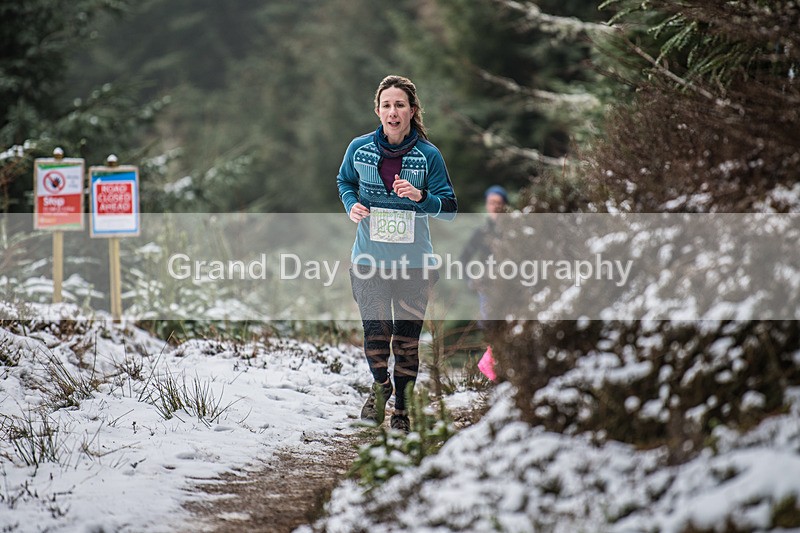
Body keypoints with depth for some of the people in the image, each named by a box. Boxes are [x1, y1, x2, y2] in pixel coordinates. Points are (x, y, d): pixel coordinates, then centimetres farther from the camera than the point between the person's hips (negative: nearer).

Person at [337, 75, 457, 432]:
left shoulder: (428, 155, -4)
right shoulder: (359, 148, -1)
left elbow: (449, 208, -2)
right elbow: (345, 182, 19)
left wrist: (420, 197, -20)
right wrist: (351, 205, -2)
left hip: (414, 261, 0)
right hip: (369, 258, 1)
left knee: (407, 339, 4)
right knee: (375, 333, -2)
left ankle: (402, 407, 22)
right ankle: (380, 386, 28)